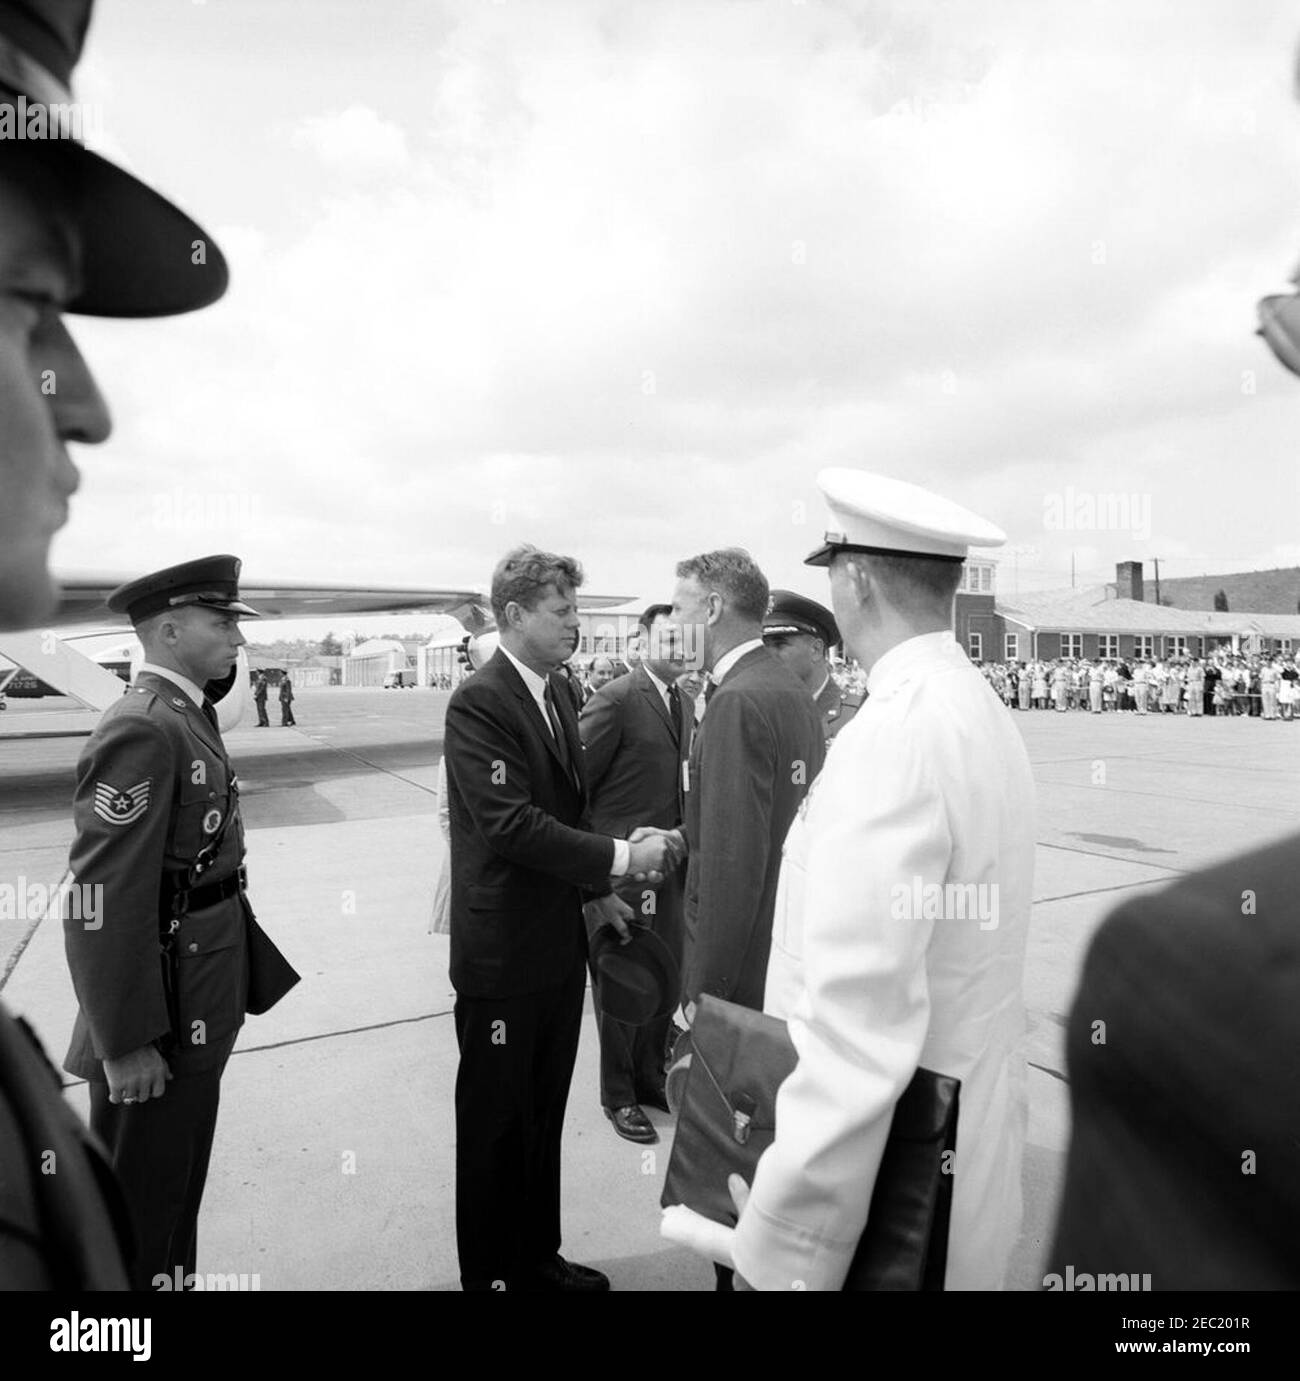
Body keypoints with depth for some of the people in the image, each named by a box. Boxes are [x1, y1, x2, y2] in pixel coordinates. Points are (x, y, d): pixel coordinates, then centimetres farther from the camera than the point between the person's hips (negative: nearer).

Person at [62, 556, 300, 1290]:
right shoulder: (141, 730, -22)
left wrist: (244, 976, 14)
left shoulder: (190, 715, 7)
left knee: (179, 1190, 25)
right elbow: (102, 901, -25)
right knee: (138, 1212, 12)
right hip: (158, 1023, -9)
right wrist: (126, 1042, -20)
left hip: (200, 1012, 9)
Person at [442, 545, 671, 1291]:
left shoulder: (559, 692, 7)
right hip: (505, 950, -8)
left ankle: (539, 1256, 41)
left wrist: (595, 890, 9)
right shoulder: (478, 703, -19)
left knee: (545, 1115, 22)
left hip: (561, 941, 8)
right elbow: (511, 824, -27)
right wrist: (619, 857, -23)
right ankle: (490, 1270, 33)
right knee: (496, 1122, 12)